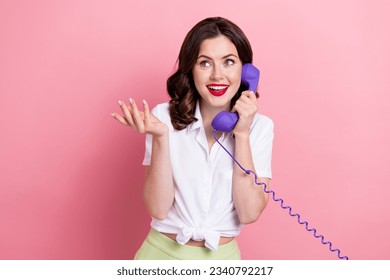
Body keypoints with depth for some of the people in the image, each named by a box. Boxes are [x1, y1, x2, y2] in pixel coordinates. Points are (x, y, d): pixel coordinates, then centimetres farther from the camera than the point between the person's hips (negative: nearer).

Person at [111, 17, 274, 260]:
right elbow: (158, 209, -14)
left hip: (222, 257, 1)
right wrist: (160, 137, -25)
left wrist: (242, 134, -19)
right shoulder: (166, 116, -10)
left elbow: (249, 213, -15)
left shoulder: (260, 127, -8)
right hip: (162, 252, 0)